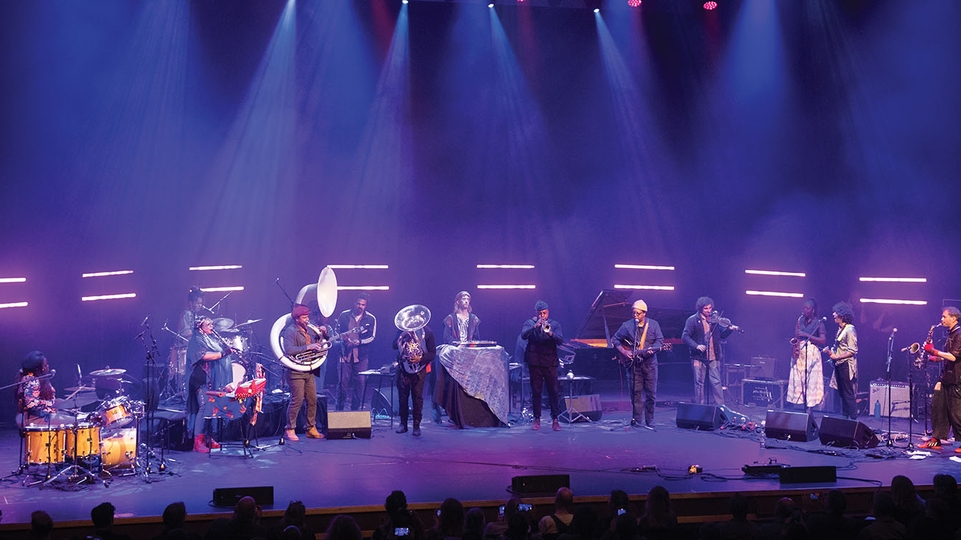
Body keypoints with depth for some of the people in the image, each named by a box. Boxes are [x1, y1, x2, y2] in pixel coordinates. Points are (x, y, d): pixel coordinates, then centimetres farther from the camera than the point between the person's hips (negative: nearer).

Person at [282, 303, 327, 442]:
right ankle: (290, 430, -1)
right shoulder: (290, 331, -9)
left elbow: (325, 340, 22)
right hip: (296, 372, -7)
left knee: (312, 400, 7)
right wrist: (308, 347, -27)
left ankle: (311, 429, 16)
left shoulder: (309, 329, 14)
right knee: (297, 400, -10)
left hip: (309, 371, 7)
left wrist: (324, 332, 0)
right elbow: (289, 350, -23)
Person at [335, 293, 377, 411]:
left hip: (361, 355, 0)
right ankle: (339, 409, 7)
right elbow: (337, 331, 12)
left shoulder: (371, 319, 3)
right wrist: (343, 338, -9)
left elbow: (371, 337, 1)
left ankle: (355, 409, 12)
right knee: (343, 382, -3)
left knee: (359, 383, 1)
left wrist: (359, 342, -15)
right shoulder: (344, 315, 5)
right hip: (345, 353, 0)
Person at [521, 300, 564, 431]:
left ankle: (555, 419, 3)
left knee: (554, 391, -2)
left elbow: (560, 340, -5)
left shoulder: (554, 324, 9)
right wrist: (535, 326, -25)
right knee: (536, 392, 3)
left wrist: (550, 333, -24)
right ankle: (536, 419, 10)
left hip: (550, 362, 1)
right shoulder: (530, 323, 7)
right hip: (535, 362, -1)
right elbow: (523, 335, -11)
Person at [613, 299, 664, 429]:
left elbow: (660, 340, 2)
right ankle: (636, 420, 6)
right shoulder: (627, 325, 3)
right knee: (636, 392, 0)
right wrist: (624, 351, -4)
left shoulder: (653, 324, 4)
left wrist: (653, 349, -17)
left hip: (650, 362, 0)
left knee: (651, 393, 2)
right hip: (634, 363, 0)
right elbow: (615, 339, 9)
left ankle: (649, 421, 11)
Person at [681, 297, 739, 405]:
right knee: (699, 383, 5)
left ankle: (721, 406, 2)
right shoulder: (693, 320, -2)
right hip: (699, 357, -2)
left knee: (716, 382, -1)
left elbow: (722, 335, 12)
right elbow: (685, 337, -6)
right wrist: (696, 346, -19)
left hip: (714, 357, 2)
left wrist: (729, 329, -7)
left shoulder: (715, 319, 9)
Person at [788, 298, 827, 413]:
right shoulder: (800, 321, 14)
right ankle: (803, 408, 3)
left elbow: (823, 340, -10)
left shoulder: (818, 323, -1)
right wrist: (794, 346, -3)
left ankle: (809, 409, -7)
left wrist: (806, 335, -16)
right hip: (799, 354, 5)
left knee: (810, 381, -8)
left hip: (812, 354, -5)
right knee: (799, 381, 0)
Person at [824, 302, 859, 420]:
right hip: (839, 365, 9)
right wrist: (830, 350, 6)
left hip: (846, 365, -9)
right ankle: (845, 417, 22)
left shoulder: (849, 330, -15)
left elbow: (852, 351, -19)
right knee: (842, 393, 14)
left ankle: (853, 419, -1)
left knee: (849, 394, -6)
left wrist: (836, 357, -20)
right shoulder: (841, 329, 12)